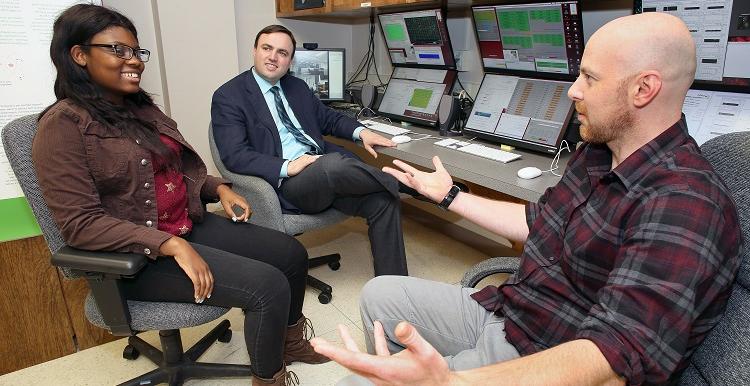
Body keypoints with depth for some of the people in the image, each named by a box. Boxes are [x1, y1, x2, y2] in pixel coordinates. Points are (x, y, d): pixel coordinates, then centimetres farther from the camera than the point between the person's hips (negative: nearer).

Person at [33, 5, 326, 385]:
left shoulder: (143, 108, 11)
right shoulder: (63, 124, -14)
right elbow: (80, 223, -20)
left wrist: (220, 188, 0)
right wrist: (171, 244, -27)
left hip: (192, 225, 8)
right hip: (137, 254, -8)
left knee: (292, 253, 3)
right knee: (269, 286, -23)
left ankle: (290, 341, 27)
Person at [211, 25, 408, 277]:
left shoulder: (297, 87, 20)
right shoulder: (228, 97, 0)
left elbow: (328, 118, 29)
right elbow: (235, 155, -11)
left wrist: (360, 132, 7)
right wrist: (286, 167, -24)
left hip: (325, 171, 6)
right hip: (284, 181, -6)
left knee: (382, 200, -18)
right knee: (334, 163, -36)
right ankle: (396, 182, -7)